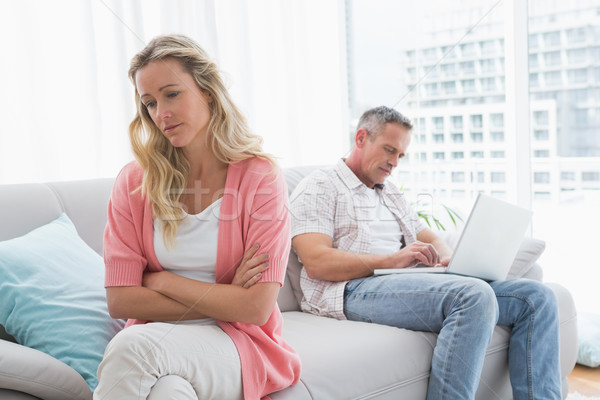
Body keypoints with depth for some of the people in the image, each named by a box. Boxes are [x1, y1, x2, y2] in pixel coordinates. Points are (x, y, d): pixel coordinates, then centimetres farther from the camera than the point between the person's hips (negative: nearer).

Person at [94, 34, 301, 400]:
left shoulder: (260, 177, -6)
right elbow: (120, 300, -3)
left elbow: (256, 308, -11)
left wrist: (161, 281, -7)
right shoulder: (134, 181, 2)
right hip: (156, 337, 2)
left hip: (237, 343, -2)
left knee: (132, 345, -31)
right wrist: (223, 301, -9)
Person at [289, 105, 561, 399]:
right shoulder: (319, 186, 7)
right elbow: (316, 262, -8)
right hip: (353, 290, -8)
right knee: (475, 295, -34)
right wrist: (391, 260, -17)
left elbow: (430, 237, 30)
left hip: (412, 283, 8)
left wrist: (444, 255, 3)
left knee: (536, 297, -7)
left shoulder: (391, 193, 32)